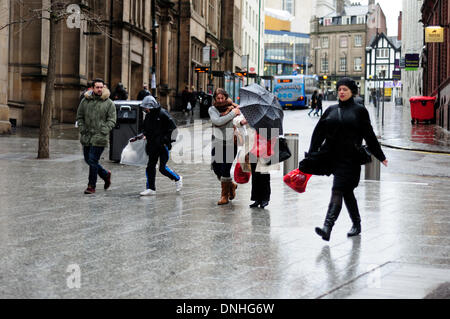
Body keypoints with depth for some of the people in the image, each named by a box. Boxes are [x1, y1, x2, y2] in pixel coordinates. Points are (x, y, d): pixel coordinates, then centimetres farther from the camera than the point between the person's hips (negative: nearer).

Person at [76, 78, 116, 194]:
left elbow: (112, 121, -3)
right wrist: (82, 129, 0)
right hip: (86, 137, 5)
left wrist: (103, 132, -14)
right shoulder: (85, 101, 7)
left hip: (99, 137, -5)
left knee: (93, 161, -7)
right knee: (88, 160, 12)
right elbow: (79, 117, 13)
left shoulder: (109, 103, -1)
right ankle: (105, 174, 34)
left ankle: (91, 186, 5)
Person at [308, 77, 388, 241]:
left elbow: (369, 135, 5)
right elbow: (319, 133, 11)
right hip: (333, 157, 5)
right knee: (347, 191, 13)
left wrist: (381, 157, 8)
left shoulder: (359, 111, 2)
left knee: (338, 190, -15)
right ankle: (356, 224, 28)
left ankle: (327, 227, -23)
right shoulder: (331, 110, 12)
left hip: (350, 158, -4)